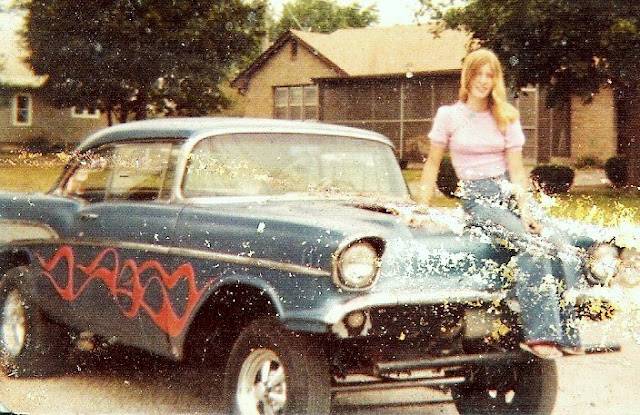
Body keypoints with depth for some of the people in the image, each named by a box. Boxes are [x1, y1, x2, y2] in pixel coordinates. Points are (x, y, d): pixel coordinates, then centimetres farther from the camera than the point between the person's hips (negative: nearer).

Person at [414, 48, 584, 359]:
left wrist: (525, 209, -12)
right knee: (532, 246, -31)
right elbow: (432, 164, 9)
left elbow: (516, 168, 2)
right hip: (477, 198, -4)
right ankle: (538, 335, -33)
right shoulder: (448, 116, 2)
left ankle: (565, 335, -18)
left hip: (510, 193, 4)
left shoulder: (507, 117, 9)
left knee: (564, 250, -22)